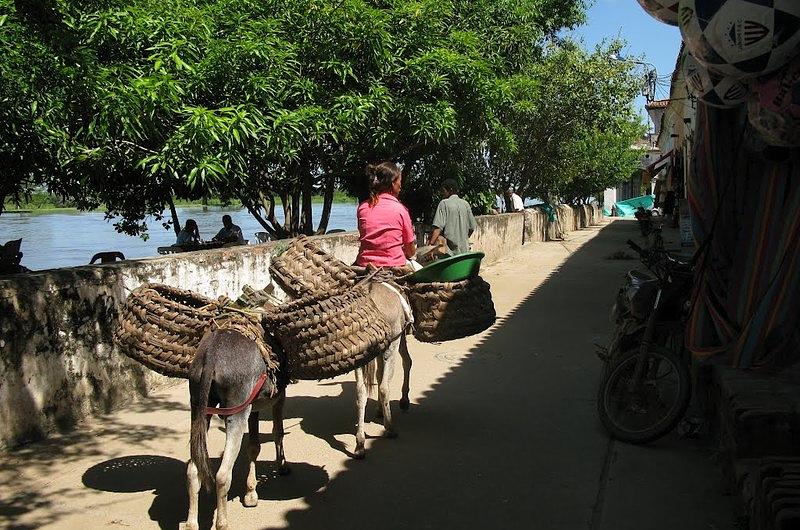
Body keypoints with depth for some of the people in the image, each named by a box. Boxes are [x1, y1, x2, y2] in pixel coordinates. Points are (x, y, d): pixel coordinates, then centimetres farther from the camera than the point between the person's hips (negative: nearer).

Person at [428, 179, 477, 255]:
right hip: (464, 249, 5)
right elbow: (472, 227, 11)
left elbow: (438, 228, -16)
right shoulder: (466, 204, 9)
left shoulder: (444, 203, -6)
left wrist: (430, 245, -19)